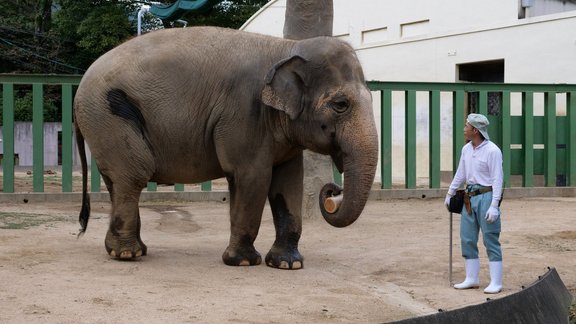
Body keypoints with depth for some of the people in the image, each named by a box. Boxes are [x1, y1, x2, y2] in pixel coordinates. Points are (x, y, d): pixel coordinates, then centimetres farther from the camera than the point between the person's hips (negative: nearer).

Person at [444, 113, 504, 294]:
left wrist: (494, 206, -20)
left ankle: (496, 283, 0)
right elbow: (460, 174, 20)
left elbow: (497, 179, -15)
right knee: (467, 240, 9)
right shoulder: (466, 149, 9)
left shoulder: (492, 150, -13)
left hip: (486, 197, -7)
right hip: (470, 197, 8)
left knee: (491, 240, -4)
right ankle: (472, 279, 18)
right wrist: (449, 194, 25)